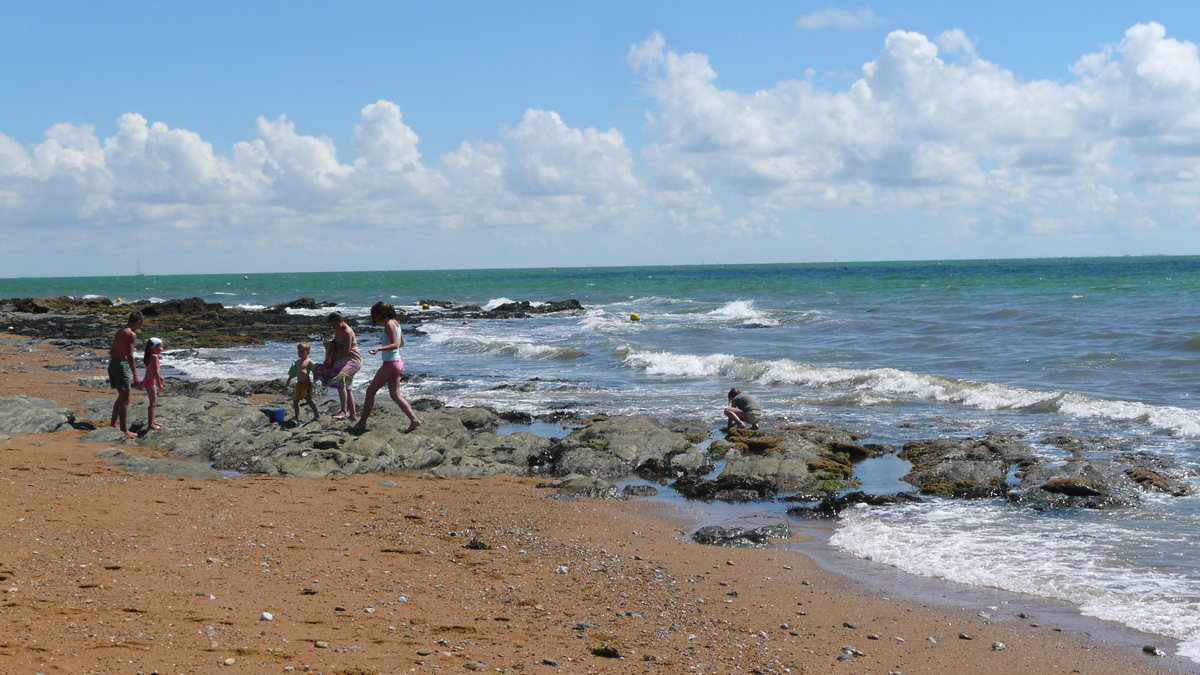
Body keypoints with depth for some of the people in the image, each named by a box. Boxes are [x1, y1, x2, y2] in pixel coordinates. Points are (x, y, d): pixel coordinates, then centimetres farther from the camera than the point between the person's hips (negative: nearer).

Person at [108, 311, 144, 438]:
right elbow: (130, 356, -20)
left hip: (113, 363, 9)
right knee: (125, 399, -2)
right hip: (122, 365, -9)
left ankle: (113, 424, 28)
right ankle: (124, 431, 1)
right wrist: (135, 375, -21)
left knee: (121, 397, 21)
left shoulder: (119, 332, 14)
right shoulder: (131, 334, -13)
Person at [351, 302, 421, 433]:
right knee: (395, 395, 9)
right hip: (396, 362, 9)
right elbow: (401, 343, 18)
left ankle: (362, 422, 5)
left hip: (390, 364, -9)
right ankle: (414, 419, -1)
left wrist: (379, 349, -37)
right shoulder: (395, 323, 11)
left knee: (371, 390, 0)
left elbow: (395, 344, -25)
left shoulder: (389, 325, -16)